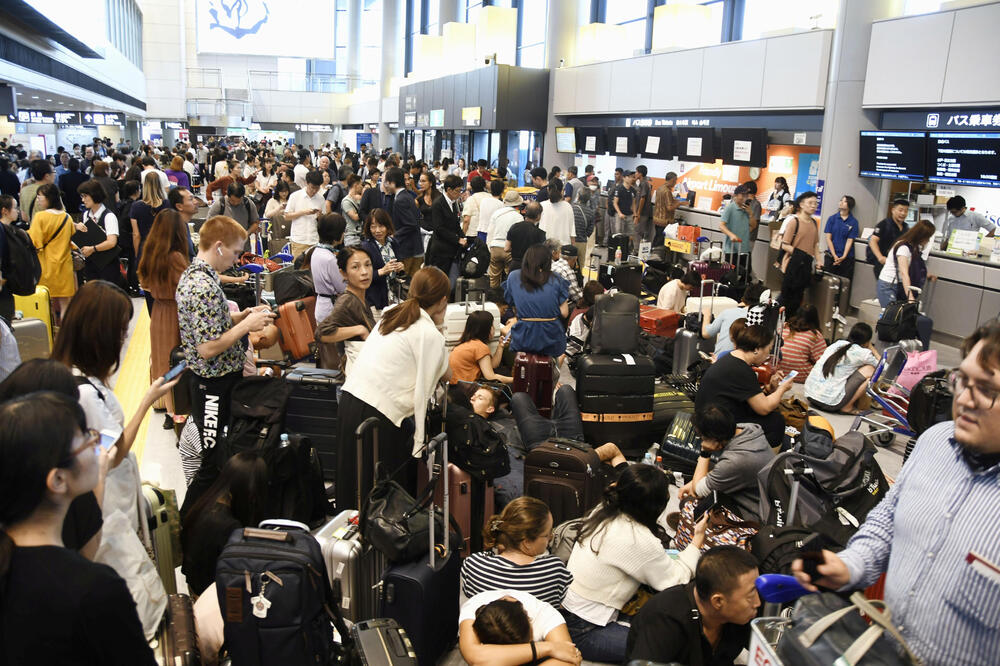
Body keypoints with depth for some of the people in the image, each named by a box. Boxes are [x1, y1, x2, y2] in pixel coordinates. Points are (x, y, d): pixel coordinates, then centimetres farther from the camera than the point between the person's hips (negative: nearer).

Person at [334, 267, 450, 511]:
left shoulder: (390, 315, 14)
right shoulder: (430, 335, -8)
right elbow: (421, 391, -10)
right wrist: (419, 441, -6)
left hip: (349, 399, 8)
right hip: (377, 416, -8)